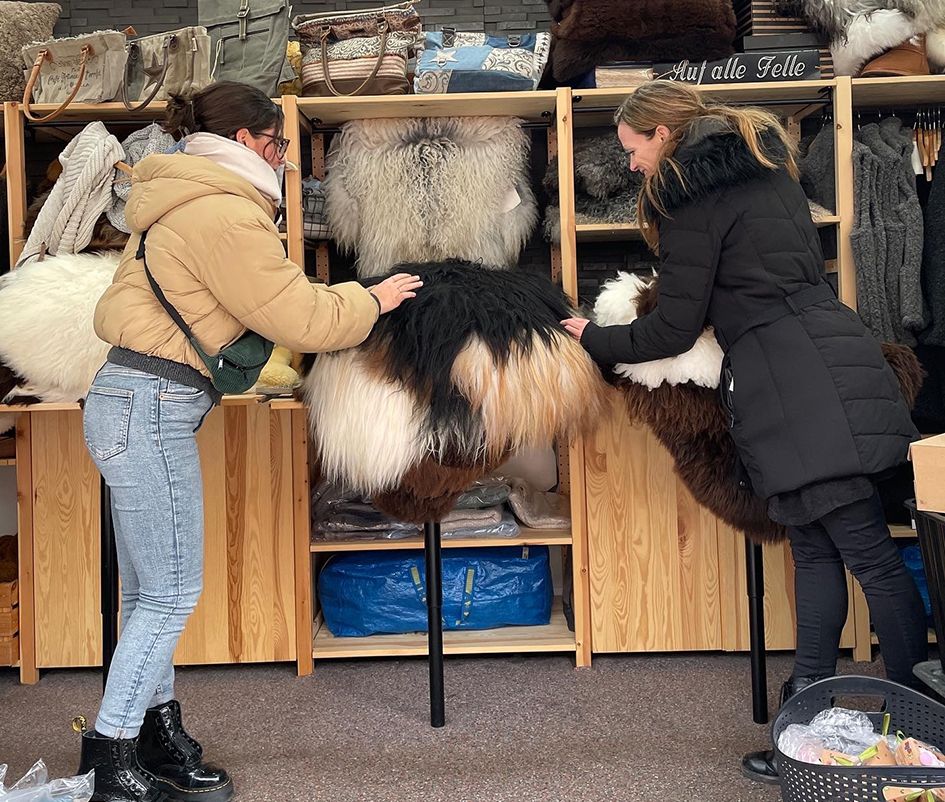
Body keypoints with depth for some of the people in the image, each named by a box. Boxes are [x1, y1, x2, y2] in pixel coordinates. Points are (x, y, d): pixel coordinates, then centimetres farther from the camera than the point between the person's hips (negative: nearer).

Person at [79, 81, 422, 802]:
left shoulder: (181, 205, 19)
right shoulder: (226, 214, -13)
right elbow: (299, 317, -12)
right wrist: (373, 300, 3)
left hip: (130, 399, 10)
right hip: (151, 408, -10)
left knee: (151, 593, 13)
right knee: (171, 593, -4)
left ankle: (159, 741, 23)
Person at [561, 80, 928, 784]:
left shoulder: (693, 196, -5)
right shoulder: (767, 165, 20)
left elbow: (674, 329, -4)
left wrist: (593, 340, 10)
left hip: (791, 382, -9)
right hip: (827, 350, 9)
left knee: (867, 552, -6)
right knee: (814, 547, 9)